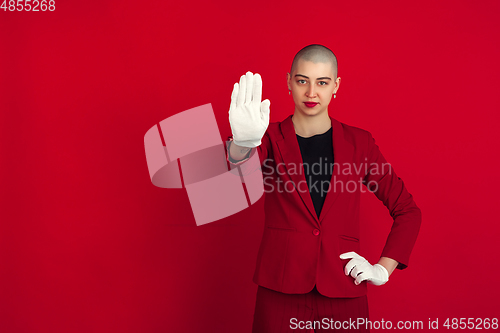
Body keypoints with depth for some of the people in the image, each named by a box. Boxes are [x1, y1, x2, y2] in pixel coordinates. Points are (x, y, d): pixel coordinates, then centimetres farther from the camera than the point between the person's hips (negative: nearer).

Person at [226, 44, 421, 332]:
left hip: (343, 292, 1)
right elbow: (240, 165, -23)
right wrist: (244, 143, -44)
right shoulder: (272, 138, 2)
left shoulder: (359, 142, 5)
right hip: (281, 290, -1)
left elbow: (408, 211, 11)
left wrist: (383, 269, 3)